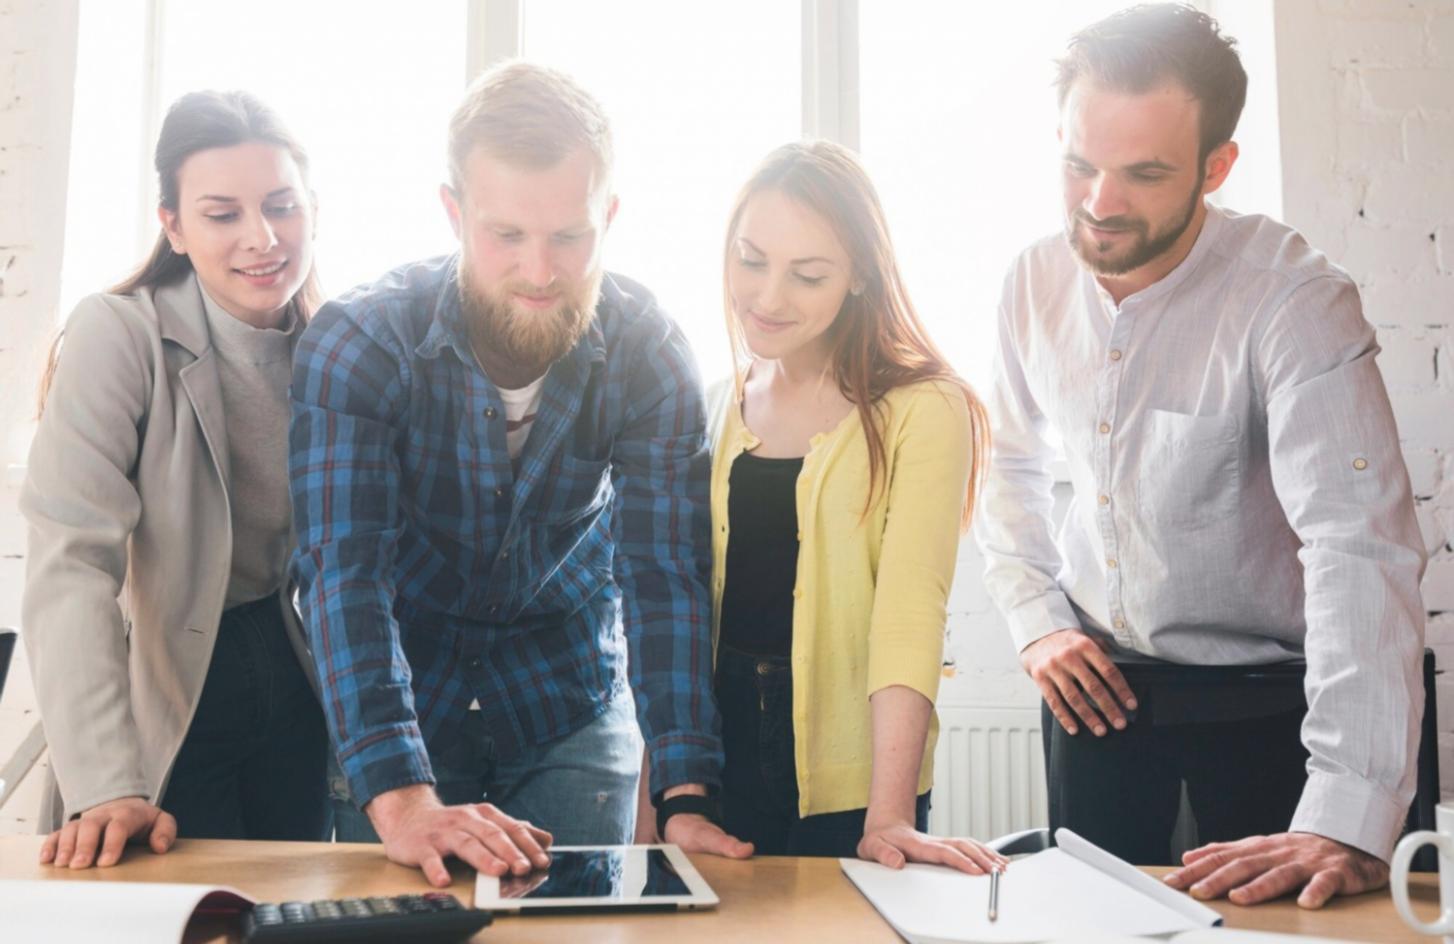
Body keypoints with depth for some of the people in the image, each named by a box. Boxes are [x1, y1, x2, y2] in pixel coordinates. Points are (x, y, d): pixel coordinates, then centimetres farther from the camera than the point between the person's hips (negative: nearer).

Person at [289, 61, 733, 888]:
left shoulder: (649, 353, -17)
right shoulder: (356, 343, -22)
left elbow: (666, 573, -21)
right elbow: (345, 571, -30)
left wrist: (686, 793, -32)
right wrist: (401, 800, -42)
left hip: (570, 702, 1)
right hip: (398, 697, -1)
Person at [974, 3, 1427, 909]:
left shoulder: (1295, 300, -23)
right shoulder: (1036, 282, -7)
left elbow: (1360, 548, -31)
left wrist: (1347, 821, -40)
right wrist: (1036, 619, -5)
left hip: (1264, 704, -4)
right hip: (1096, 685, 4)